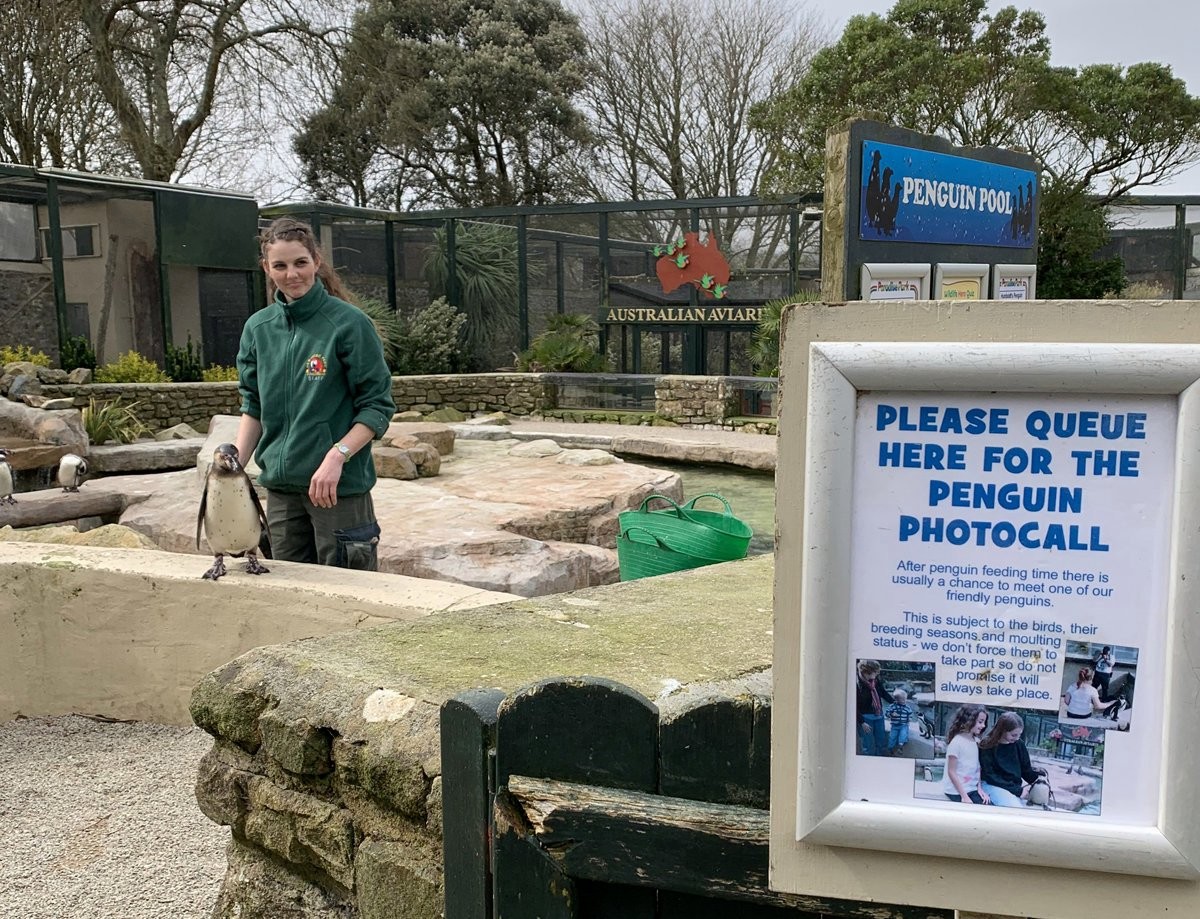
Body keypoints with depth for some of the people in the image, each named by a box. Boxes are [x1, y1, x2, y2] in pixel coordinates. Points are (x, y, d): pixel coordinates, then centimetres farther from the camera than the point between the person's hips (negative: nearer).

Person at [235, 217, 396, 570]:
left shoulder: (348, 323, -8)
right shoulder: (258, 328, 7)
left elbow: (377, 406, -9)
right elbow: (253, 408, 15)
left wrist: (337, 456, -21)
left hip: (340, 486, -5)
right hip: (280, 486, 5)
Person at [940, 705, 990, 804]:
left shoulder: (976, 741, 7)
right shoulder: (956, 742, -14)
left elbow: (977, 768, 11)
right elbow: (951, 772, -13)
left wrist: (979, 788, -1)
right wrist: (964, 796, -14)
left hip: (972, 789, 6)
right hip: (956, 791, -6)